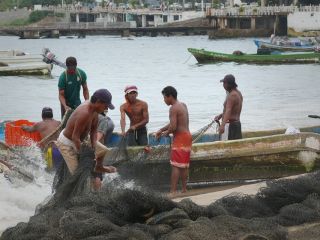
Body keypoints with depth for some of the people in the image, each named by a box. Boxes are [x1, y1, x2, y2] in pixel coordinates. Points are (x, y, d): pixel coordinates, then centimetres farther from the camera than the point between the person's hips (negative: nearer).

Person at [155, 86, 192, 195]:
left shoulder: (173, 108, -14)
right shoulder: (183, 105, 14)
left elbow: (173, 127, -22)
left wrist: (166, 132, -2)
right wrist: (161, 130, 20)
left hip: (180, 137, -9)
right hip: (187, 136, 9)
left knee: (175, 165, -8)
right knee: (184, 165, 12)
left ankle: (173, 191, -11)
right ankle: (184, 189, 15)